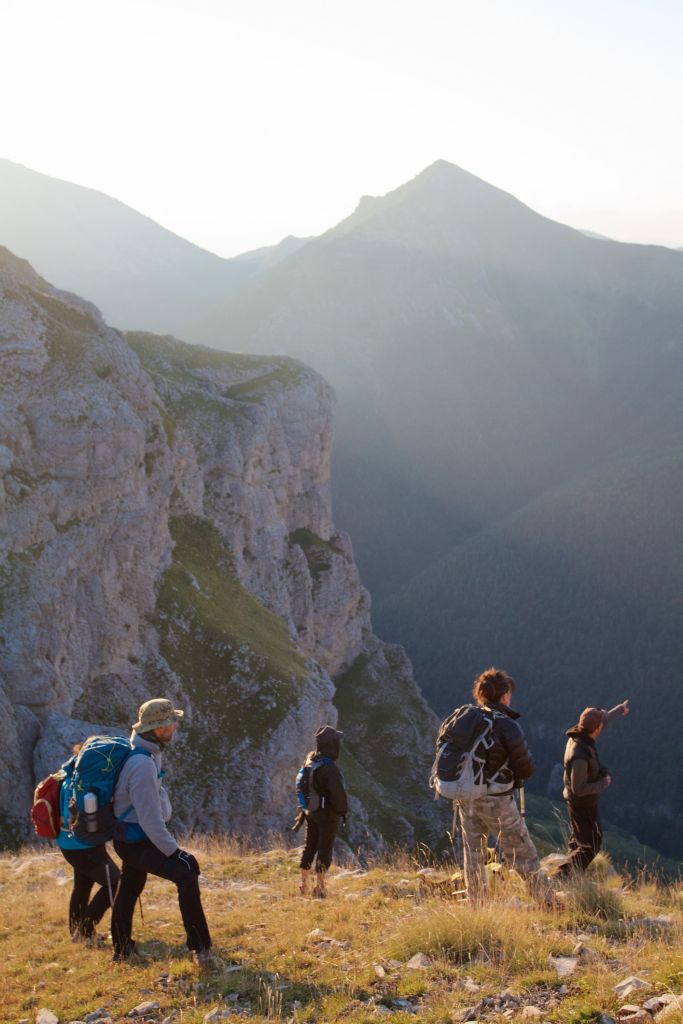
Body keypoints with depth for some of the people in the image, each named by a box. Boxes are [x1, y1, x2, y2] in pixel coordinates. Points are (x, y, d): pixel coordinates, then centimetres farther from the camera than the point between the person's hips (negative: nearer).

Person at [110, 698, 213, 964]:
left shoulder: (142, 749, 4)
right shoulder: (144, 765, -28)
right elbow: (151, 819, -27)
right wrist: (173, 851, -21)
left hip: (128, 838, 11)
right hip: (136, 841, -11)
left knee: (129, 890, 23)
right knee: (186, 875, -21)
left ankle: (122, 951, 39)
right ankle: (201, 949, -19)